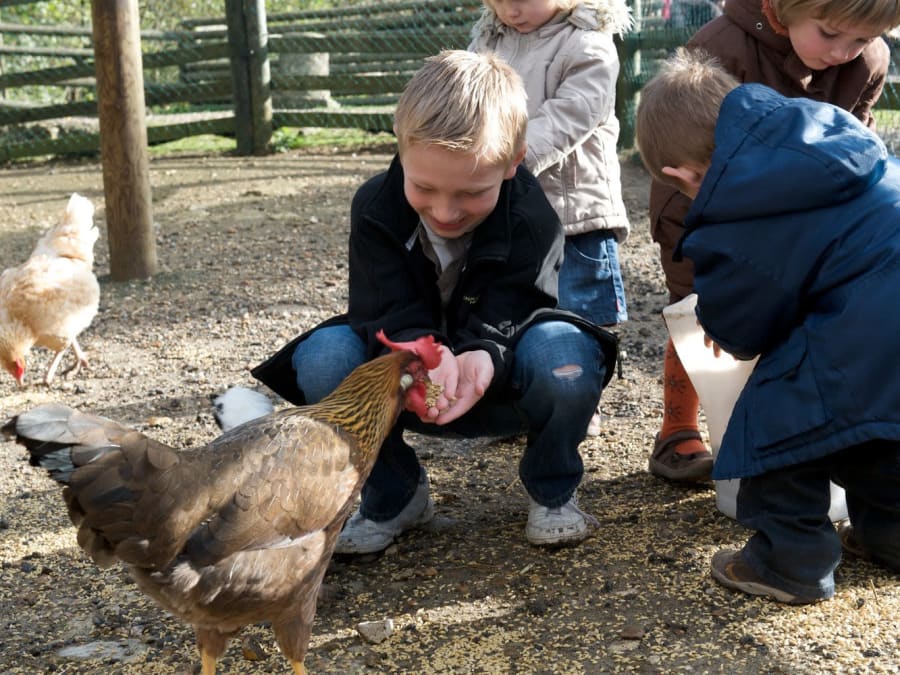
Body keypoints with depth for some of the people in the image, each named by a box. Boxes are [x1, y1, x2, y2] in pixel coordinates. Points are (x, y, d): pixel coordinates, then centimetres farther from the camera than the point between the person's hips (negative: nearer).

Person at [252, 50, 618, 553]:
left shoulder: (532, 223, -21)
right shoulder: (376, 210, -16)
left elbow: (496, 326, -27)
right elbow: (391, 317, -24)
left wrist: (482, 360, -53)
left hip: (503, 384, -1)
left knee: (563, 351, -36)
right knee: (323, 357, -28)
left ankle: (553, 492, -6)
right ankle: (395, 496, -3)